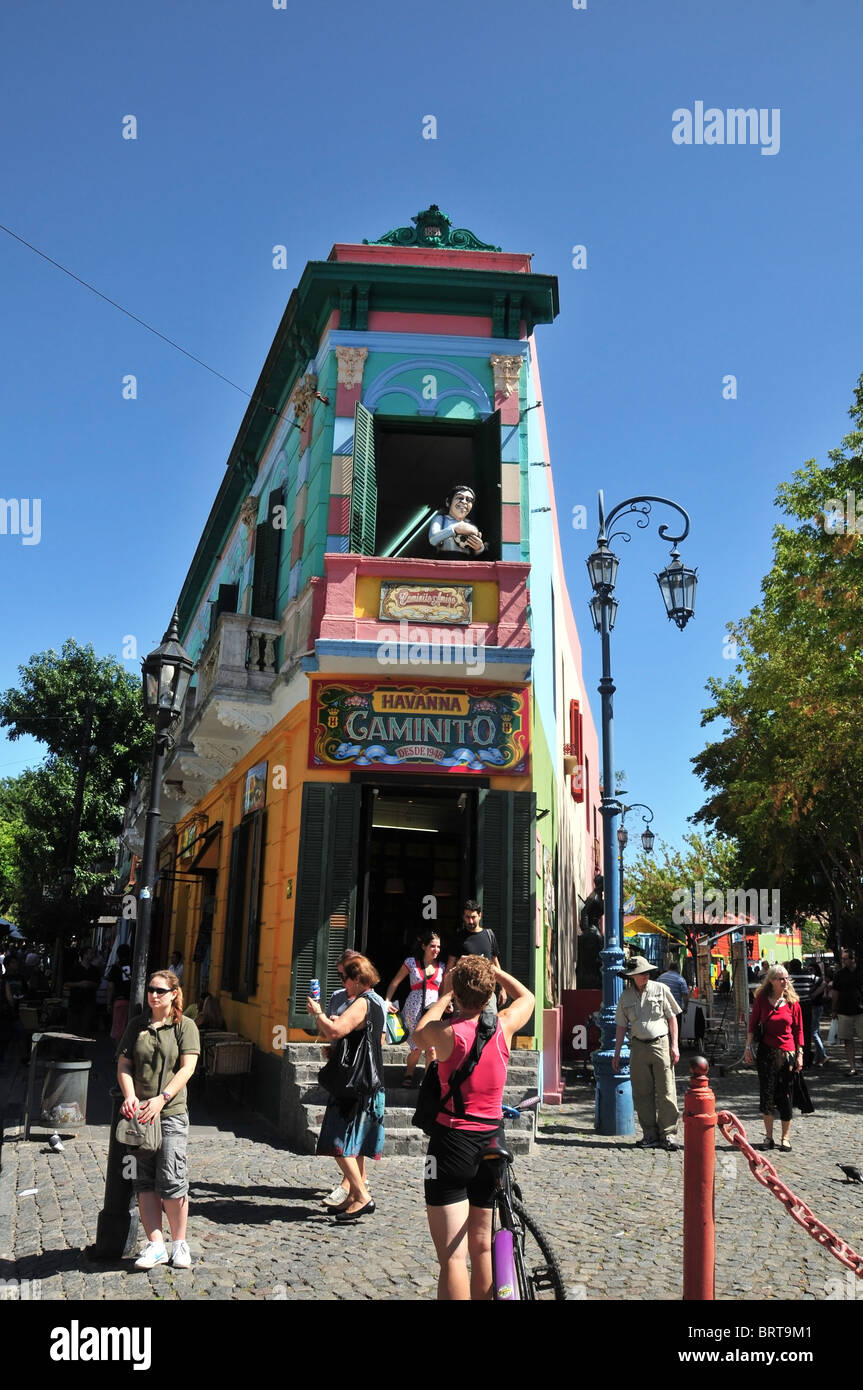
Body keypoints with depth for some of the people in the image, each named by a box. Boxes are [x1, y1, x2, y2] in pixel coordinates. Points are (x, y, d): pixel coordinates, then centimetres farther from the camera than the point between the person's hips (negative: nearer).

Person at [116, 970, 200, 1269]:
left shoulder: (185, 1026, 1)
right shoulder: (136, 1024, 10)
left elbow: (187, 1068, -7)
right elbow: (123, 1065, 6)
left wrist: (161, 1099, -18)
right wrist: (130, 1097, -11)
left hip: (171, 1113, -3)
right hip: (138, 1114, 3)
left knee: (171, 1180, -6)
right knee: (144, 1182, 4)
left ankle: (179, 1243, 10)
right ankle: (155, 1245, 12)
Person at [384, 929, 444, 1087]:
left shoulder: (441, 967, 10)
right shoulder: (412, 962, 2)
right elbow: (395, 982, 6)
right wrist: (387, 1000, -2)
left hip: (434, 1009, 3)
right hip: (414, 1008, -2)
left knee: (432, 1047, -7)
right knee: (417, 1047, -2)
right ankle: (409, 1075, 24)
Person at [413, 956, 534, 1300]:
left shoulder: (444, 1033, -14)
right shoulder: (504, 1026, -6)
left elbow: (418, 1036, 11)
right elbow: (527, 997, 17)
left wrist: (444, 996, 18)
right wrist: (492, 969, 20)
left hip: (452, 1142, -4)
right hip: (491, 1142, 4)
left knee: (453, 1257, -3)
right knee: (483, 1247, 19)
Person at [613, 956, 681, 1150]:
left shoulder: (660, 989, 1)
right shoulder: (625, 997, 8)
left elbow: (672, 1017, 4)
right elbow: (621, 1026, 13)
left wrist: (674, 1045, -4)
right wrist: (616, 1053, 10)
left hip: (661, 1043, -3)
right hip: (638, 1046, 3)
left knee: (666, 1092, -5)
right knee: (642, 1094, 4)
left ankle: (668, 1134, 3)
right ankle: (650, 1135, 12)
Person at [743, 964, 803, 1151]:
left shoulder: (792, 1002, 0)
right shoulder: (761, 1000, -1)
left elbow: (798, 1029, 4)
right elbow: (753, 1025, 4)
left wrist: (800, 1054, 0)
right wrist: (748, 1047, 0)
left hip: (787, 1053, 0)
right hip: (766, 1052, 0)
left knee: (785, 1095, 4)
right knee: (767, 1094, 5)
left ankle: (785, 1138, 17)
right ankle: (768, 1136, 17)